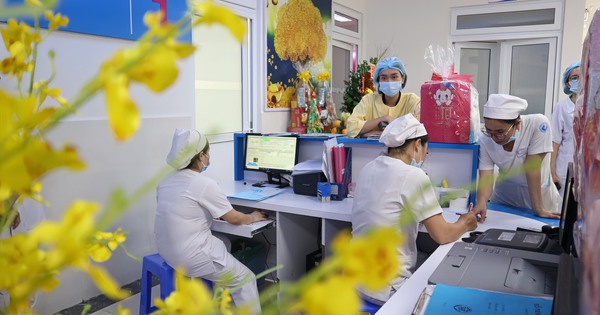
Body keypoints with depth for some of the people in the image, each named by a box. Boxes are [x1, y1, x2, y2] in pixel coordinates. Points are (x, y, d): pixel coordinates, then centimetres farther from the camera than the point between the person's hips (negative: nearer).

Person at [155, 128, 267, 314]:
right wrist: (252, 217, 11)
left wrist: (214, 213, 25)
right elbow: (234, 219, -8)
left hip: (168, 252, 9)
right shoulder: (204, 184, -18)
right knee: (246, 280, 9)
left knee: (224, 246, 30)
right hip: (192, 258, -8)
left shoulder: (166, 182, 5)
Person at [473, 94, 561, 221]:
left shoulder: (538, 124, -25)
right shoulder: (485, 142, -18)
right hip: (504, 198, 0)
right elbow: (486, 177, -22)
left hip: (539, 196, 0)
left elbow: (532, 168, -25)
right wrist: (481, 202, -40)